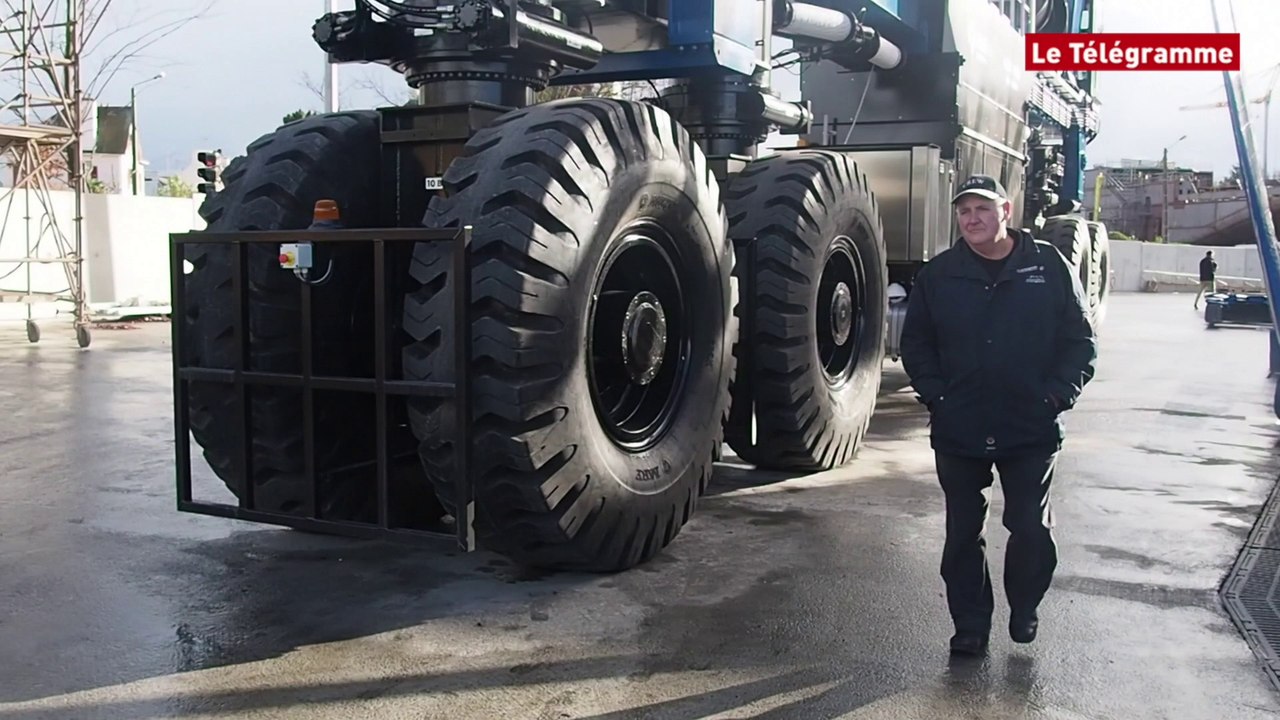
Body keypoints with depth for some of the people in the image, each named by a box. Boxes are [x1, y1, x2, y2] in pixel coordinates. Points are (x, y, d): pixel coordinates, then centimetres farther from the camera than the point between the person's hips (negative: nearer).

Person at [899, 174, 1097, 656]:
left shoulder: (1050, 267, 0)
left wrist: (1057, 395, -8)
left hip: (1033, 431, -1)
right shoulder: (938, 274, 4)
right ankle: (970, 625, 23)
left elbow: (1080, 340, 3)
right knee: (963, 532, 9)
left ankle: (1024, 608, 33)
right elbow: (915, 344, 9)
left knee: (1031, 527, 7)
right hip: (957, 432, 1)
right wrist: (936, 395, -3)